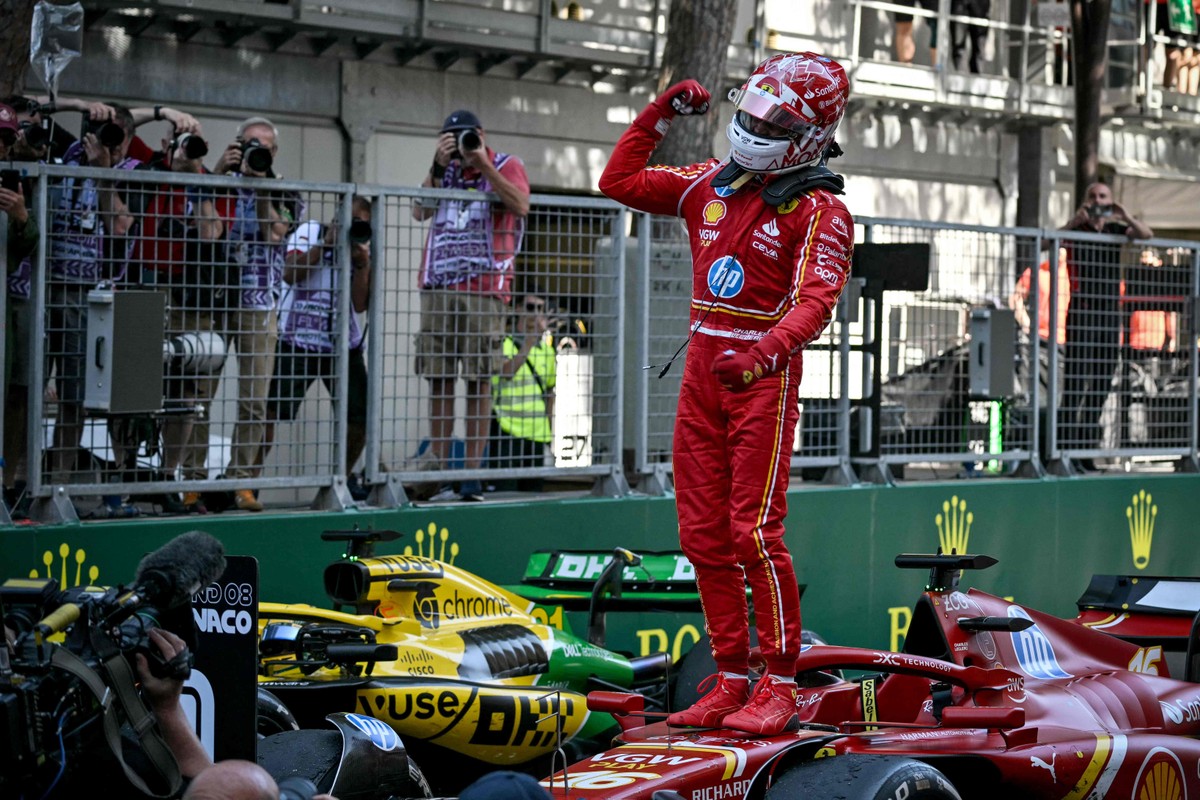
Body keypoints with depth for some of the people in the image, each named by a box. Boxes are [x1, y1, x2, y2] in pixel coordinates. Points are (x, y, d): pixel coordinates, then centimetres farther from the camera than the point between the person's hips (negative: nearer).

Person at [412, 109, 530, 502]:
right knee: (439, 382, 1)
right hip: (437, 289, 4)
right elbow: (419, 211, 3)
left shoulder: (506, 166, 7)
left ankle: (472, 475, -4)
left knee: (478, 382, -4)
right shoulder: (444, 170, 18)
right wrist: (440, 166, -6)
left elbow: (521, 206, -12)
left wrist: (484, 166, -13)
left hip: (484, 291, -4)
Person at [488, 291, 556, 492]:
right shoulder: (505, 343, -4)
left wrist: (550, 429, 19)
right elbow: (507, 371, -23)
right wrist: (531, 339, -26)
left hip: (537, 433, 6)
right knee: (505, 488, -9)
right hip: (507, 428, -6)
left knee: (533, 488, 6)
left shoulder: (547, 350, 14)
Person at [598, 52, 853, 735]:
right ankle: (732, 681, 15)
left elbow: (816, 300, -21)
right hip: (704, 365, 7)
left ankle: (781, 688, -7)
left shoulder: (820, 210, -7)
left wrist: (766, 351, -39)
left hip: (765, 372, -7)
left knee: (754, 531, -12)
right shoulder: (712, 184, 12)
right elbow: (620, 181, 20)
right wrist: (660, 116, 10)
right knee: (703, 535, 7)